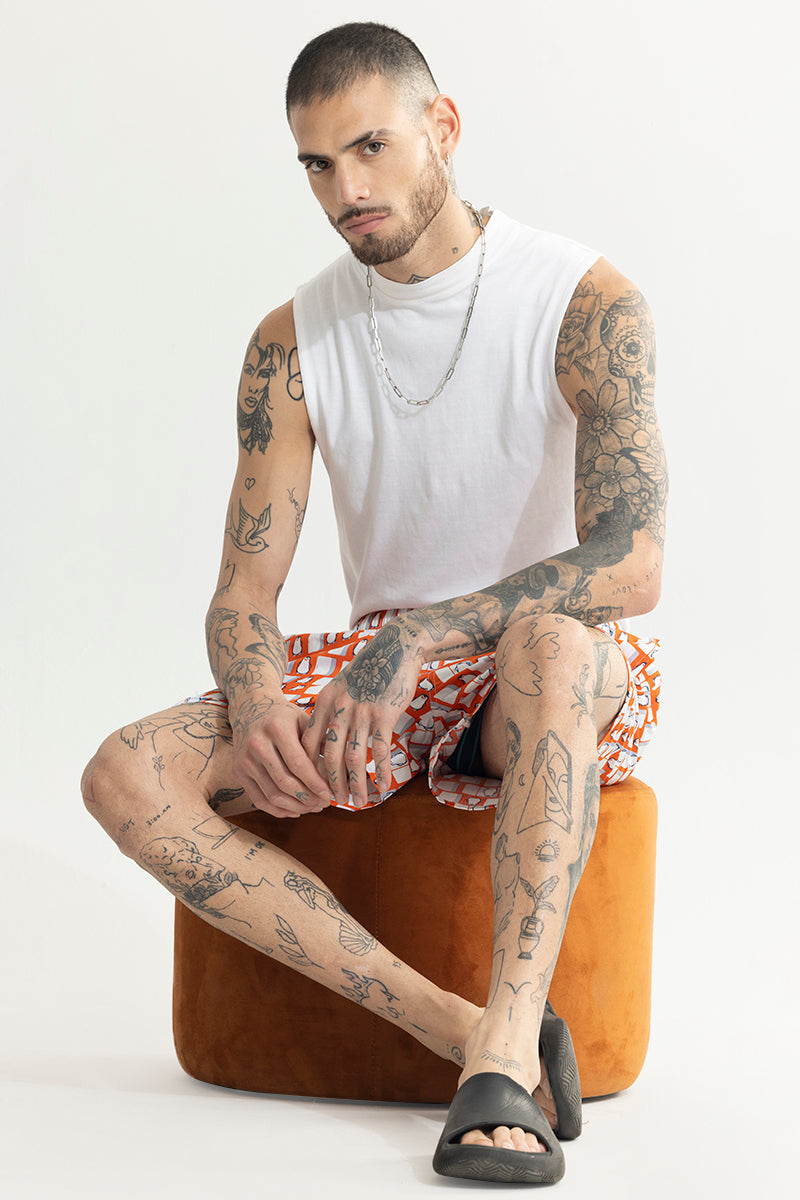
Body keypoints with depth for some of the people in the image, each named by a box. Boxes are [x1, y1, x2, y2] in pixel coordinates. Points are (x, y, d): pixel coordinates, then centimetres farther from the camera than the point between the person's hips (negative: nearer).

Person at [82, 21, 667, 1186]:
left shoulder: (586, 302, -11)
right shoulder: (293, 344, 2)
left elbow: (632, 566, -22)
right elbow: (244, 591, -2)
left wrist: (421, 634, -30)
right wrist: (256, 703, -25)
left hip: (572, 692, -4)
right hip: (382, 681, 4)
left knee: (552, 640, -42)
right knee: (129, 779, -21)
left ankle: (508, 1039, -44)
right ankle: (468, 1034, -30)